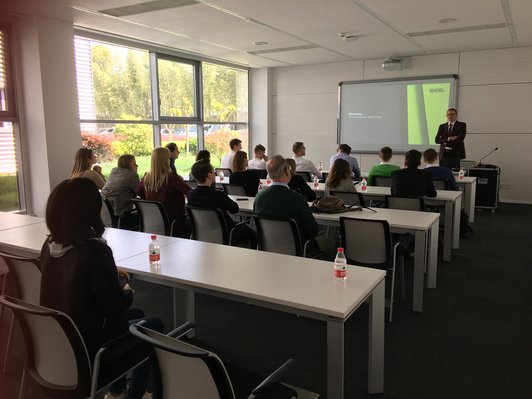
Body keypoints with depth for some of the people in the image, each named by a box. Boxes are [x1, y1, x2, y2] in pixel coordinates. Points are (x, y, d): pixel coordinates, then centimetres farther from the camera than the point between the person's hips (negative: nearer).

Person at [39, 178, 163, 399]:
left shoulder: (50, 245, -6)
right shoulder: (94, 250, -30)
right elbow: (117, 306, -20)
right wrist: (127, 291, 0)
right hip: (87, 350, -7)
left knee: (135, 314, 26)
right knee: (154, 326, 14)